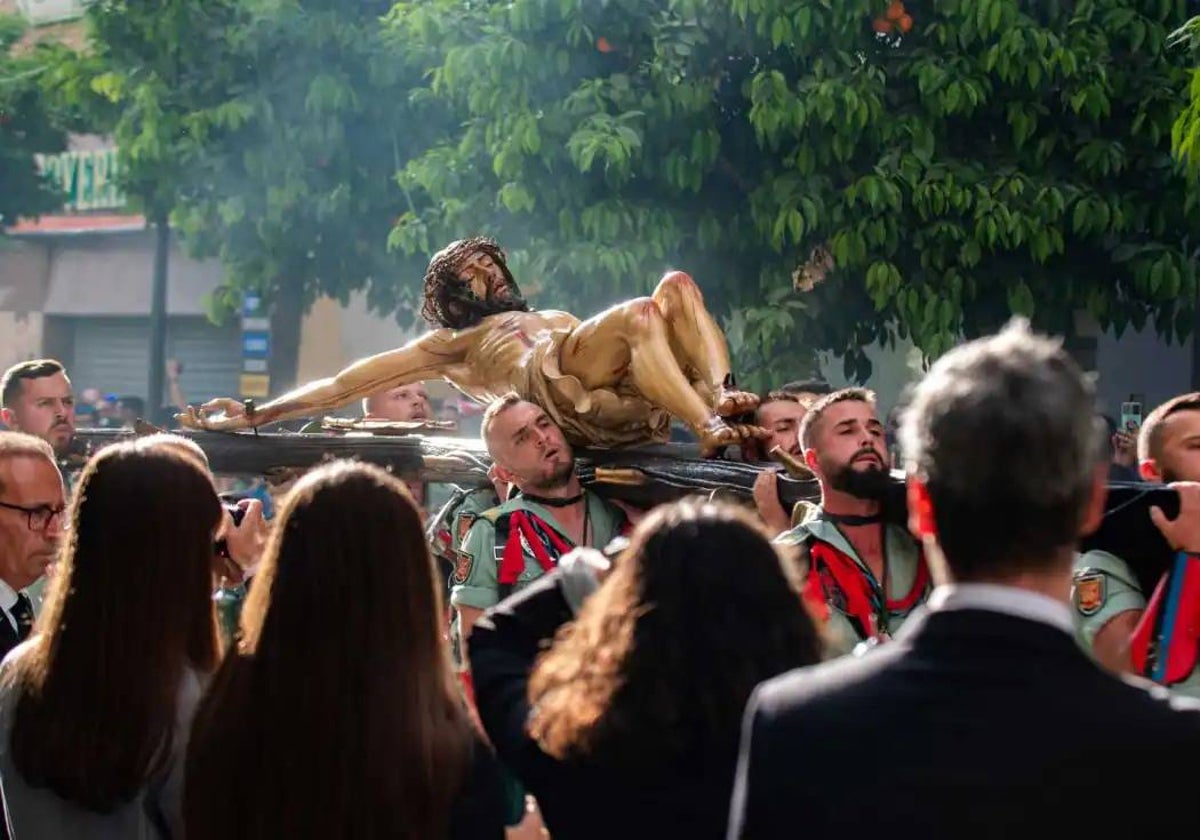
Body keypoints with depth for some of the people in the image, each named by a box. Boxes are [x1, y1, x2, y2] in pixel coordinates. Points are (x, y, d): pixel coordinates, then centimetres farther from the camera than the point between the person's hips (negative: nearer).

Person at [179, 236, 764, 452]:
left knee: (676, 286, -14)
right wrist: (255, 414, 13)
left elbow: (630, 344, 32)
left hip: (624, 398, 5)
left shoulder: (558, 319, 43)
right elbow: (347, 385, 22)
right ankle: (709, 429, -43)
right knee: (642, 313, -28)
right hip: (562, 392, -5)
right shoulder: (456, 343, 29)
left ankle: (721, 396, -35)